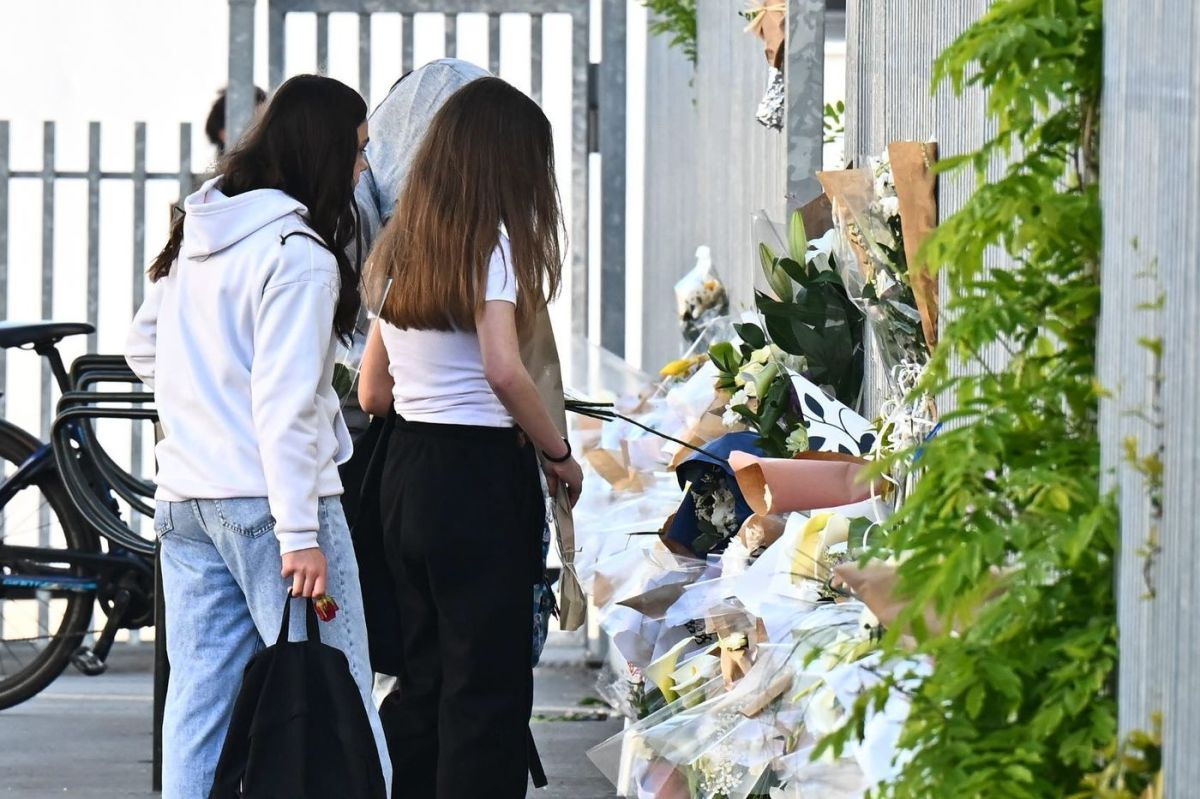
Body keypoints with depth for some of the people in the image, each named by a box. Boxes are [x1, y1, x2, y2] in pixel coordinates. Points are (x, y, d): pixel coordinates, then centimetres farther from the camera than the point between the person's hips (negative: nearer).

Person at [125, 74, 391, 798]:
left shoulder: (197, 236, 12)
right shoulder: (300, 253, -13)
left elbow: (143, 349, 24)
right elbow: (284, 405, -18)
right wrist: (300, 535, -18)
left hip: (184, 497, 8)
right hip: (266, 497, -8)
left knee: (200, 703, 7)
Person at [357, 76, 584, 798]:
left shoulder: (403, 248, 13)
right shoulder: (490, 240, -10)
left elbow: (372, 393, 16)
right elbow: (504, 369, -21)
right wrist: (559, 454, -9)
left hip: (407, 468, 8)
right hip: (481, 472, -8)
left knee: (423, 676, 13)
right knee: (487, 683, -4)